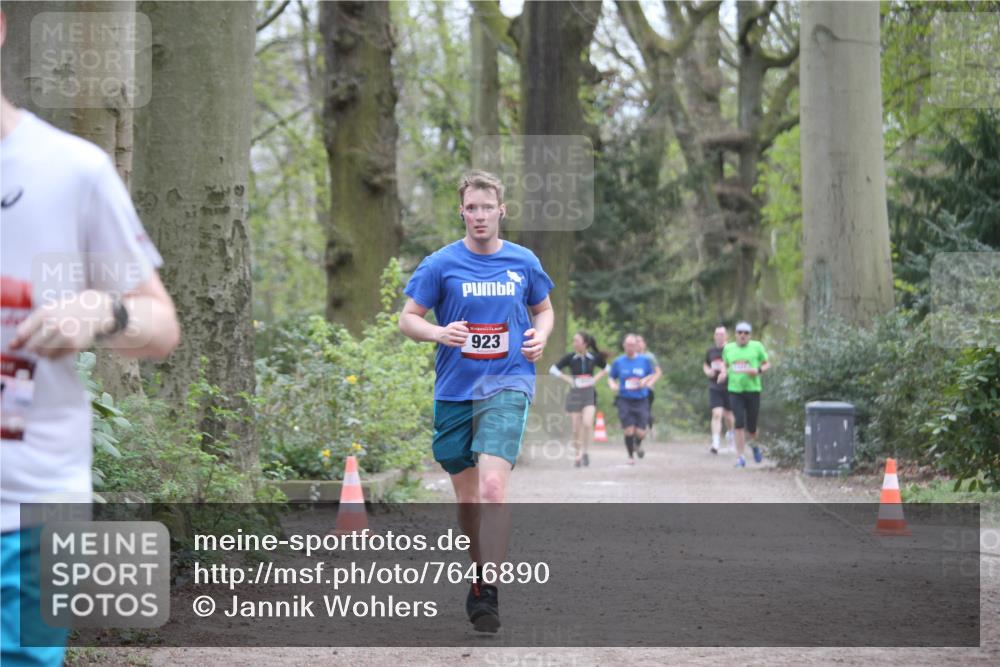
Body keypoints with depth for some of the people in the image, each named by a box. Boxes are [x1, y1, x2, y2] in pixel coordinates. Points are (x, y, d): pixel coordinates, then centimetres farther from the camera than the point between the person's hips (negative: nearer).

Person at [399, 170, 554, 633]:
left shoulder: (524, 262, 5)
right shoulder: (440, 264, 0)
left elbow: (543, 309, 21)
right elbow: (408, 319, 3)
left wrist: (540, 336, -1)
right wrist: (439, 333, -17)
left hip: (507, 385, -1)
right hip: (453, 390, 2)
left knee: (492, 486, -21)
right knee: (467, 497, 11)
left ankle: (487, 592, -19)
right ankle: (481, 571, 35)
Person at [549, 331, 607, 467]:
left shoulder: (594, 358, -1)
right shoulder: (570, 358, -3)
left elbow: (606, 368, 17)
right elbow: (553, 369, 5)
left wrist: (596, 378, 2)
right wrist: (568, 379, -3)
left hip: (589, 393, -1)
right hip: (575, 394, 1)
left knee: (587, 423, -19)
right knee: (576, 428, 3)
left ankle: (584, 451, -3)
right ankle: (578, 455, 16)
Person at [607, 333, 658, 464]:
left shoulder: (645, 360, 2)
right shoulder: (618, 362, 3)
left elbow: (654, 374, 12)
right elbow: (611, 378, 12)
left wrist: (647, 383, -9)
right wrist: (613, 385, -10)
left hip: (641, 401, 0)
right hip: (625, 400, 0)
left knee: (640, 432, -6)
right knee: (629, 431, -10)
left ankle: (638, 445, 31)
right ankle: (631, 456, 12)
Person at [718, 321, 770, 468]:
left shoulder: (756, 346, 1)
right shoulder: (728, 348, 8)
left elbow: (767, 364, 8)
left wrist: (758, 371, -13)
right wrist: (724, 373, 1)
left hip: (753, 390, -1)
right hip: (735, 390, 1)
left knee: (751, 427, 4)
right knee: (739, 424, -11)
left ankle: (754, 445, 38)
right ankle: (740, 457, -6)